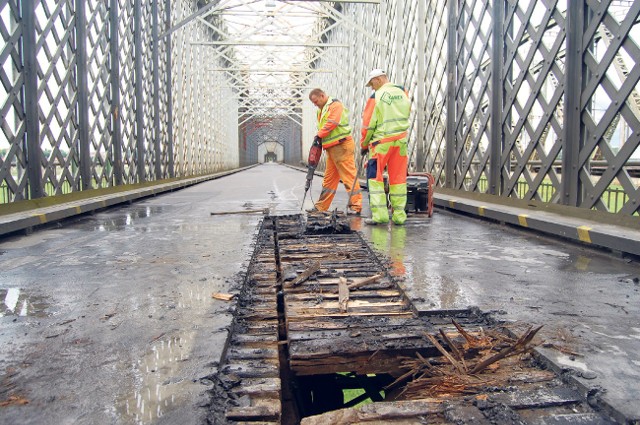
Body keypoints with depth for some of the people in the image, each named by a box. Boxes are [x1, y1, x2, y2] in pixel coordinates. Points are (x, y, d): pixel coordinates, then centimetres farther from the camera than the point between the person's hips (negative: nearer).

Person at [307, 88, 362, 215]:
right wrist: (319, 140, 2)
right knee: (329, 178, 13)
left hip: (342, 146, -10)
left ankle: (355, 206, -5)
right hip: (331, 148, 10)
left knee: (348, 176, -8)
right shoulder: (322, 110, 21)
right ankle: (321, 206, 18)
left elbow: (331, 124, -20)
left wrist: (319, 134, -9)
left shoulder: (335, 105, -8)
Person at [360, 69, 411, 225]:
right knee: (398, 177, 9)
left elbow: (368, 124, -5)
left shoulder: (376, 97, -8)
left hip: (382, 141, -5)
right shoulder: (403, 92, 5)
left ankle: (379, 214, -4)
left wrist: (364, 145, 7)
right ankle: (399, 215, 11)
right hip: (401, 141, 5)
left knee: (375, 177, 3)